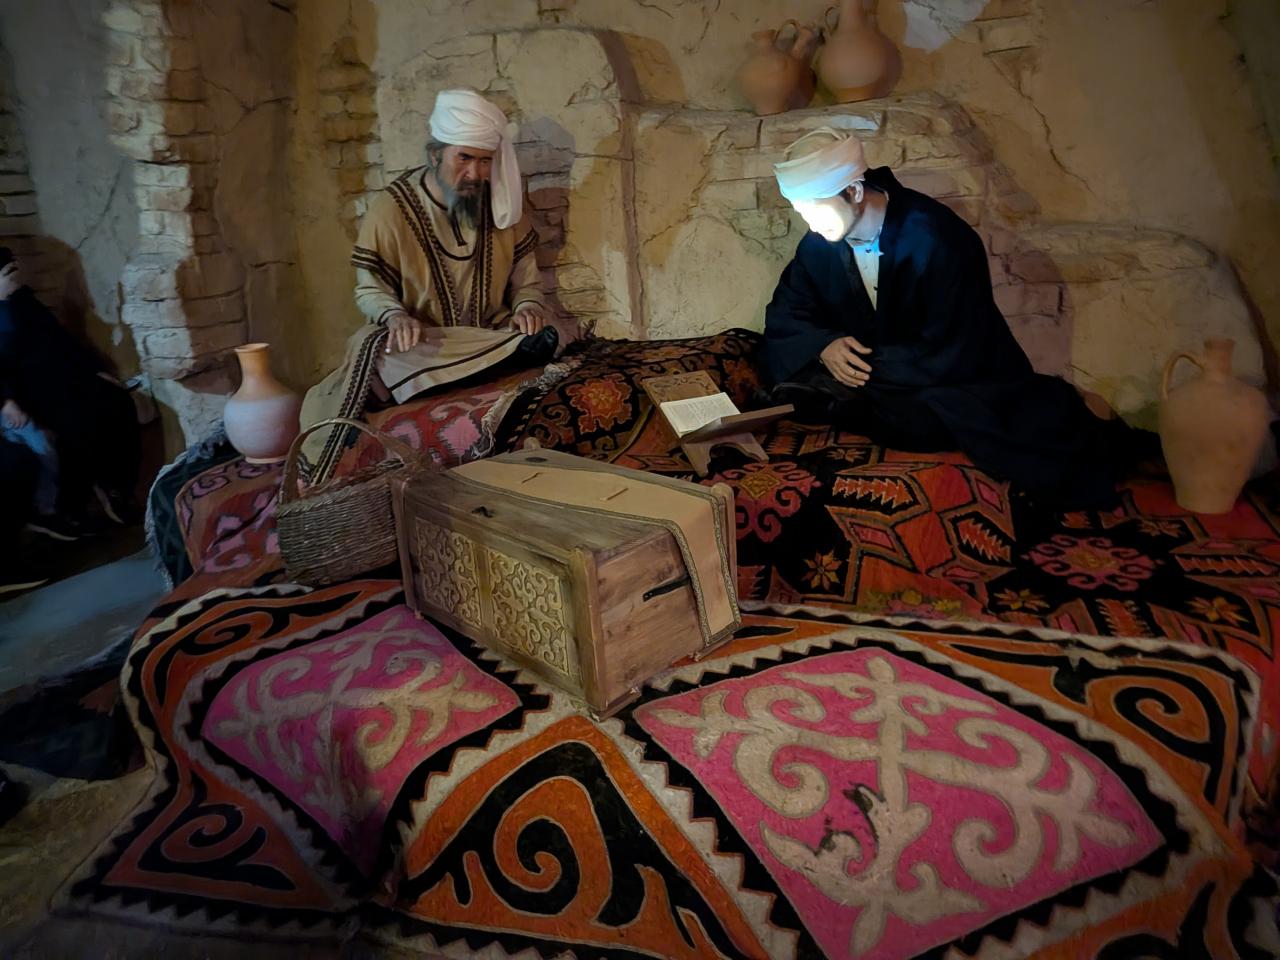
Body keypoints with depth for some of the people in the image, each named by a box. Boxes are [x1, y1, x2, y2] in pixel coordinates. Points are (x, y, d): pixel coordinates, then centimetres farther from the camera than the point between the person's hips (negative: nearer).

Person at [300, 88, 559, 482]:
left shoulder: (502, 203, 3)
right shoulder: (390, 209, -5)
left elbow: (524, 271, 12)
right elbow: (369, 290, 0)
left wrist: (527, 304, -12)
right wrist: (395, 315, -23)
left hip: (492, 335, 3)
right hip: (417, 343, -2)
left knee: (543, 338, -30)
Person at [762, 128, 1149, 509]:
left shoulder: (936, 238, -22)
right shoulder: (819, 244, -4)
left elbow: (952, 355, -23)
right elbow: (784, 315, 3)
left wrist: (868, 364, -24)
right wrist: (824, 345, -17)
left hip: (963, 383, -5)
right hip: (881, 383, 5)